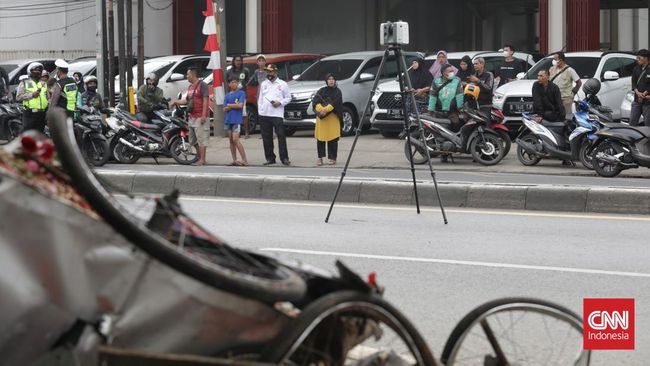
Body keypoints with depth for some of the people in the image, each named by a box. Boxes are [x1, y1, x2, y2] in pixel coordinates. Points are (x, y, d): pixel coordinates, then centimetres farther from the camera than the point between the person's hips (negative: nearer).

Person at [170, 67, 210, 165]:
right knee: (194, 140, 13)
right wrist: (176, 102, 25)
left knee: (201, 139, -10)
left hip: (200, 117, -10)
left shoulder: (202, 85, -9)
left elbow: (205, 100, -16)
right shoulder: (190, 87, 18)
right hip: (192, 117, 10)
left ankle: (202, 160, -11)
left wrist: (204, 115, -21)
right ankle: (199, 158, 21)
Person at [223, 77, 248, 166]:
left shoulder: (241, 93, 0)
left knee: (235, 139, -14)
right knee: (231, 140, 6)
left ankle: (244, 160, -13)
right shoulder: (227, 96, 13)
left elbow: (240, 105, -11)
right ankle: (234, 160, 10)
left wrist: (229, 105, -1)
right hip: (228, 120, 6)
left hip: (237, 120, -6)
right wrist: (234, 105, -7)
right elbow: (225, 109, 7)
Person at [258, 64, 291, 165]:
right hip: (264, 114, 4)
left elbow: (288, 98, 7)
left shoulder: (282, 84, 6)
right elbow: (260, 98, 17)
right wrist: (259, 110, 7)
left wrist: (280, 102, -10)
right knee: (266, 137, 5)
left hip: (277, 114, -4)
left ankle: (284, 158, -8)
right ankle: (270, 158, 11)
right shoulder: (264, 84, 16)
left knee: (281, 136, -10)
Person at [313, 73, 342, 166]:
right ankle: (320, 157, 4)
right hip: (321, 117, 2)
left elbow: (335, 103, -8)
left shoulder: (337, 91, 7)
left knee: (333, 139, -4)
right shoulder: (321, 91, 14)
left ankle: (332, 158, 2)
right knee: (320, 138, -2)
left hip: (333, 117, -2)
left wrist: (326, 109, -21)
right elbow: (316, 102, 1)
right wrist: (321, 109, -18)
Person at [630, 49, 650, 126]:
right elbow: (633, 82, 5)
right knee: (632, 121, 7)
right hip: (637, 100, 6)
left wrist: (643, 94, -16)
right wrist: (637, 92, -11)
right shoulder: (636, 69, 10)